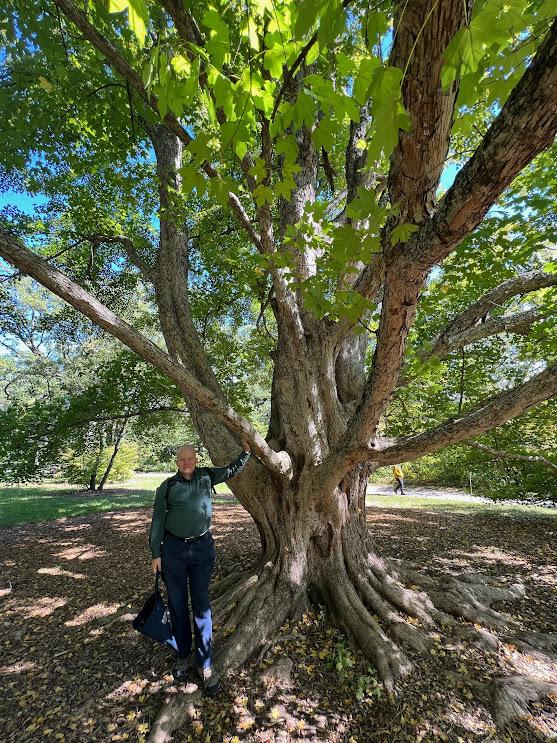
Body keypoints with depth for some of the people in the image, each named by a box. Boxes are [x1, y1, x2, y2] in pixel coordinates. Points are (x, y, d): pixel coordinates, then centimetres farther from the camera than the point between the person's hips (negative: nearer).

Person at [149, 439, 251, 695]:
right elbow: (158, 520, 2)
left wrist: (246, 452, 1)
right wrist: (155, 553, 1)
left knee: (201, 604, 8)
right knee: (177, 603, 12)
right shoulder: (167, 486, -3)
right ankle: (182, 657, 33)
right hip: (173, 549, 0)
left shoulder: (206, 476, 1)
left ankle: (205, 664, 21)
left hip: (202, 548, 1)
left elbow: (232, 470, 13)